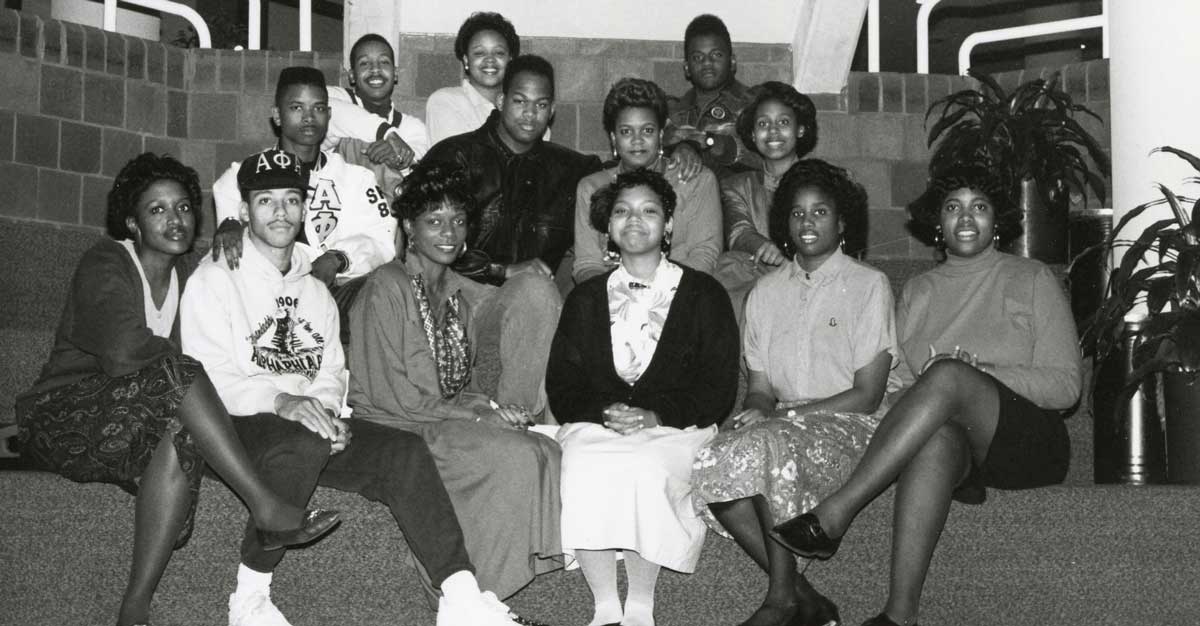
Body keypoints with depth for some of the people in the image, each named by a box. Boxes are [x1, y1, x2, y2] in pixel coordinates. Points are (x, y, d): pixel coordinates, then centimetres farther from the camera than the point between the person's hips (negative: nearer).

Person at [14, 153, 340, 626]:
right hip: (61, 422, -5)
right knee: (174, 373, -31)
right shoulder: (105, 264, -7)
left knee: (183, 438, -31)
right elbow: (124, 355, -22)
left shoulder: (189, 279, 14)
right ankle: (265, 508, -34)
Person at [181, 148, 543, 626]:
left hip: (309, 420, 6)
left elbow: (332, 371, 15)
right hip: (236, 425, -5)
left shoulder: (314, 290, 23)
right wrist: (280, 401, -25)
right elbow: (208, 377, -9)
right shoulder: (215, 279, 2)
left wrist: (324, 406, -9)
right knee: (305, 443, -38)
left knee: (404, 450, -18)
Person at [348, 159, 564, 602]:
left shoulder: (460, 292, 16)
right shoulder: (387, 288, -8)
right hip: (396, 429, -7)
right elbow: (389, 394, -13)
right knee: (516, 456, -26)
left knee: (547, 452, -17)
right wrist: (482, 413, -13)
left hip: (452, 418, 7)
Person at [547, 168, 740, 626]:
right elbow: (561, 385, 12)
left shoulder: (704, 294, 11)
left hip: (675, 427, -2)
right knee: (582, 469, -33)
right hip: (596, 424, 2)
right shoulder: (585, 298, 19)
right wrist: (603, 413, -9)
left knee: (647, 471, -35)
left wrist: (656, 415, -13)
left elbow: (718, 387, 2)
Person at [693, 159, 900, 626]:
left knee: (769, 445, -35)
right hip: (783, 425, 4)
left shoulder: (869, 285, 2)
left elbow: (867, 395, -5)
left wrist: (778, 415, -14)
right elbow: (759, 388, 13)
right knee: (712, 462, -27)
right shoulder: (766, 291, 16)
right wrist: (756, 410, -13)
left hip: (852, 426, -4)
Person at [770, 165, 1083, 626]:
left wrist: (980, 374, -11)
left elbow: (1065, 385, 4)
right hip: (952, 440, 2)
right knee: (937, 438, -38)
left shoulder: (1032, 280, 13)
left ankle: (834, 514, -38)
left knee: (949, 376, -34)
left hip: (1030, 443, -2)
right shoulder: (918, 292, 22)